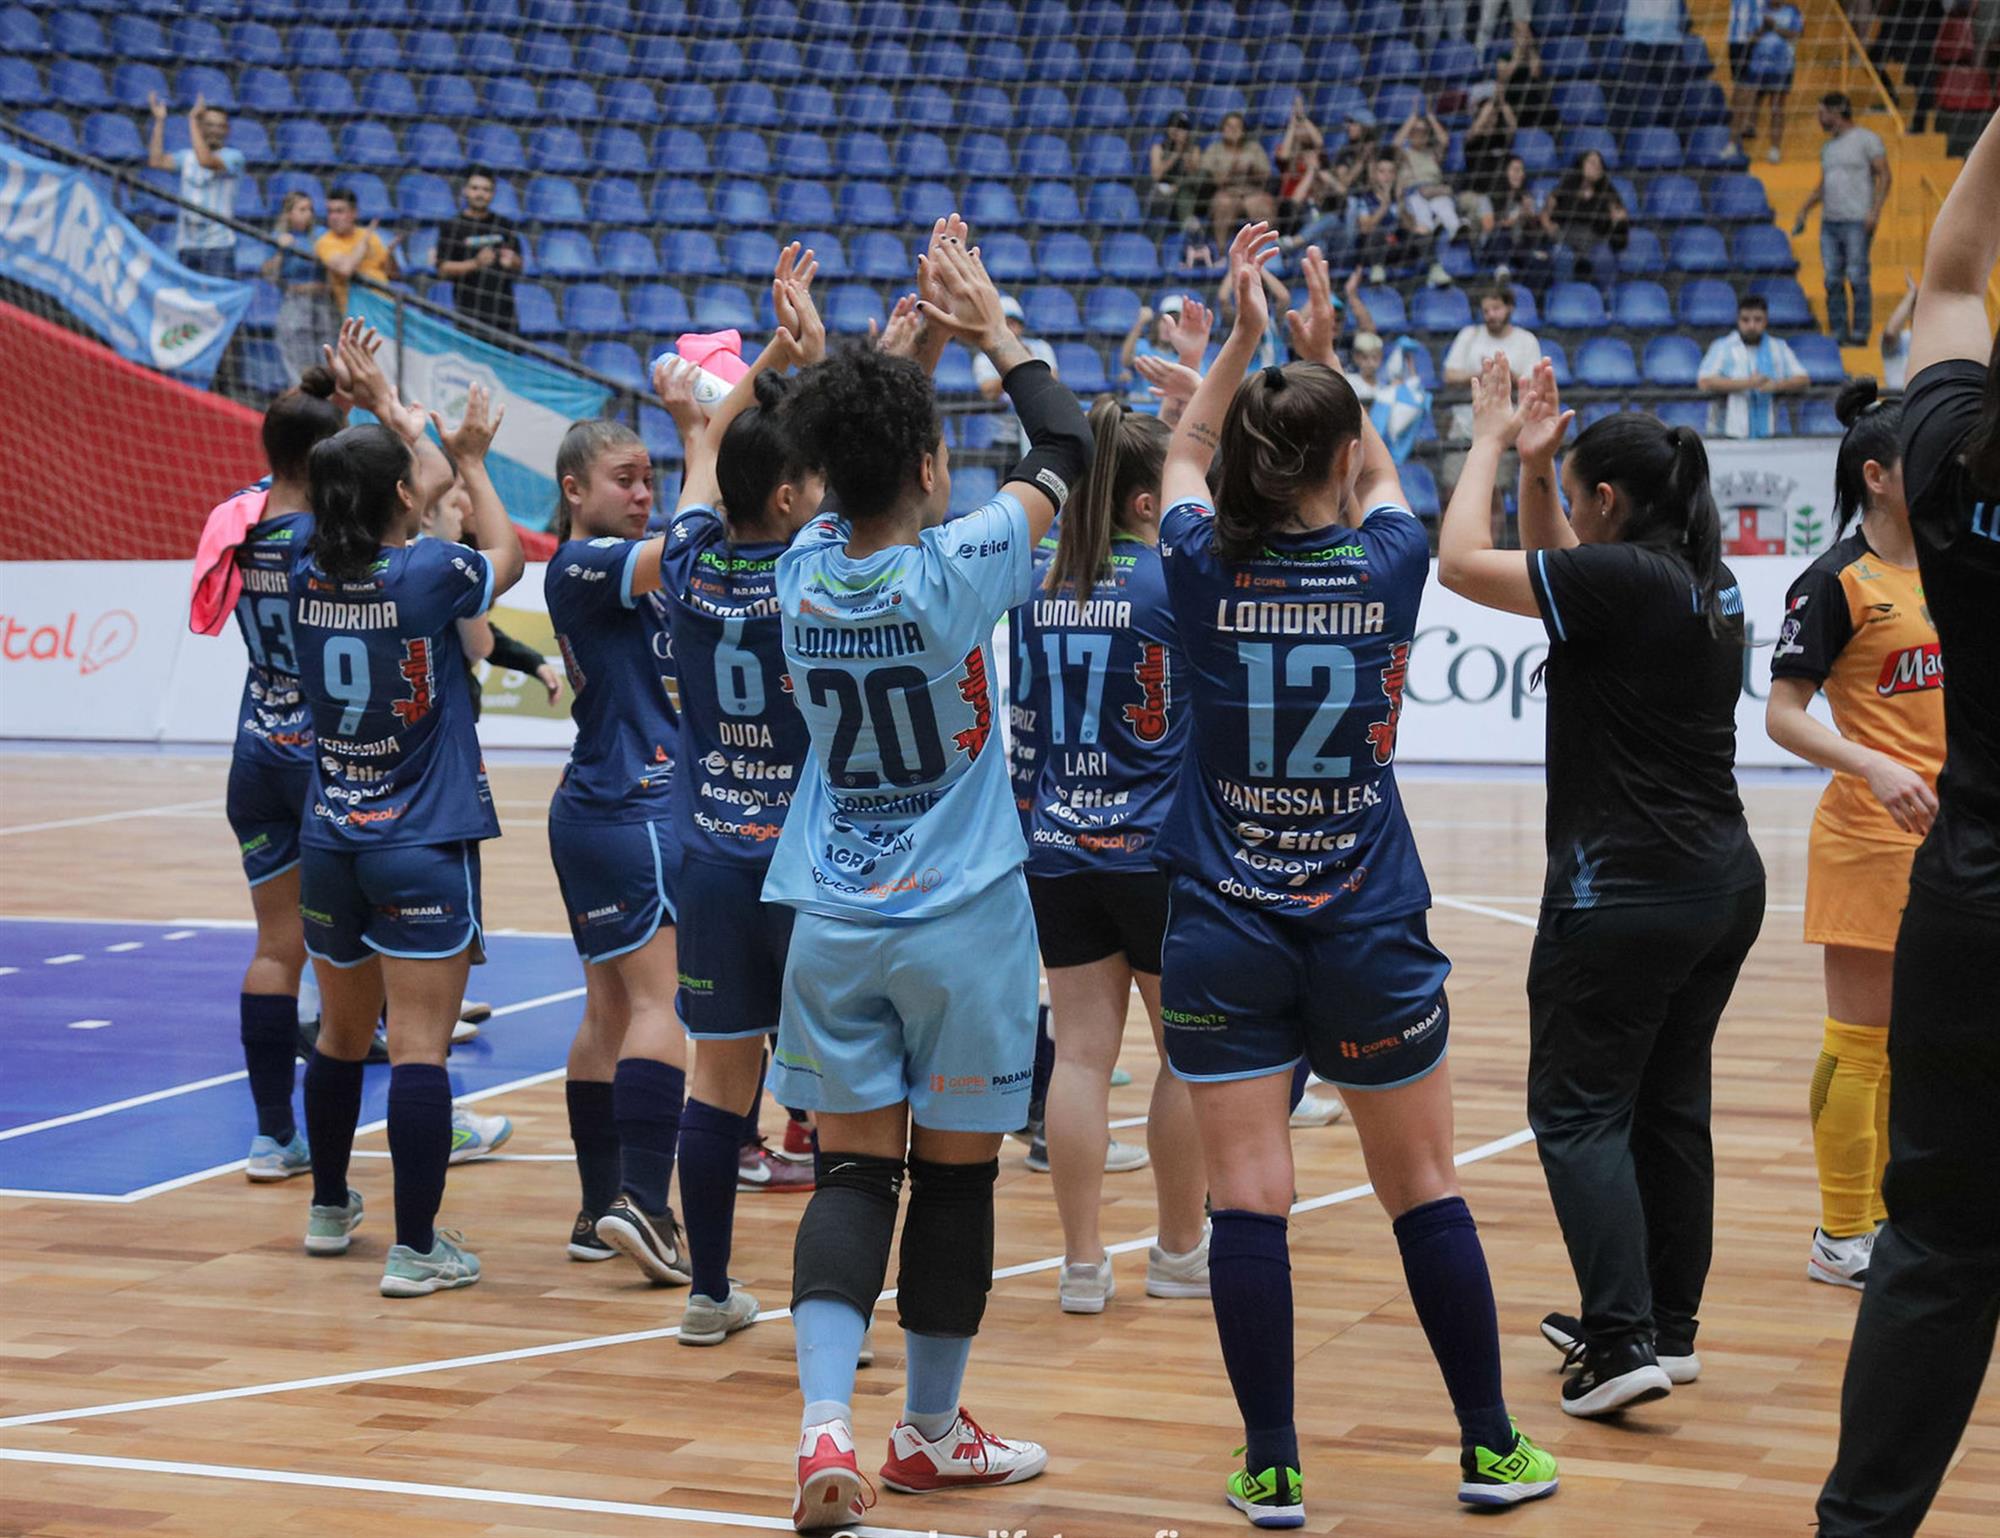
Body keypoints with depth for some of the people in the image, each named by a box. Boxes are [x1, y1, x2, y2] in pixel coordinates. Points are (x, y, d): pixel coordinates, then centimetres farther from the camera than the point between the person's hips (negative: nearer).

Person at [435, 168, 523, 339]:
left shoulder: (504, 226, 14)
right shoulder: (452, 227, 3)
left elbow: (518, 267, 17)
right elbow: (443, 269, -3)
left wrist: (511, 261, -8)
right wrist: (475, 264, -18)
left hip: (503, 311, 3)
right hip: (469, 311, -3)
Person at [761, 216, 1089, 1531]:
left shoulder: (805, 570, -3)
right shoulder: (955, 571, -15)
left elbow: (857, 472, 19)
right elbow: (1067, 444, -1)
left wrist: (917, 335, 20)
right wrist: (992, 324, 11)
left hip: (833, 921, 4)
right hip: (961, 923, -4)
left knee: (855, 1172, 5)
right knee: (956, 1176, 10)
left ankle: (827, 1423, -13)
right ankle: (932, 1431, 23)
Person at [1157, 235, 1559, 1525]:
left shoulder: (1207, 571, -6)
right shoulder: (1387, 567, -6)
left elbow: (1183, 460, 17)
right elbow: (1381, 478, 19)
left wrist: (1244, 340, 19)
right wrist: (1326, 352, 21)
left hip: (1224, 937, 0)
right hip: (1369, 935, 0)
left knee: (1247, 1200, 1)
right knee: (1424, 1191, 11)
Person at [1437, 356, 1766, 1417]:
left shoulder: (1620, 579, -16)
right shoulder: (1705, 582, 10)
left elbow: (1461, 562, -11)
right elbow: (1556, 570, 26)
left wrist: (1491, 443, 1)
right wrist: (1533, 463, 17)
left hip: (1625, 894, -9)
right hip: (1724, 882, 9)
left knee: (1578, 1110, -3)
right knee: (1669, 1105, 16)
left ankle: (1623, 1341, -11)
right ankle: (1668, 1328, 23)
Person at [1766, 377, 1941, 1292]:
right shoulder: (1835, 583, -12)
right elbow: (1782, 716, -15)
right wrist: (1875, 767, -28)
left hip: (1941, 834, 7)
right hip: (1870, 838, -7)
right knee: (1860, 1040, -2)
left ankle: (1885, 1214, 23)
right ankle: (1841, 1237, 6)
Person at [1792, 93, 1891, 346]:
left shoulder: (1867, 139, -3)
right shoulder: (1828, 147, 18)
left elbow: (1885, 176, -7)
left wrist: (1875, 211, -17)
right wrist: (1804, 212, 14)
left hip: (1857, 222, -7)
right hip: (1830, 221, 7)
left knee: (1857, 278, -8)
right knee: (1833, 280, 3)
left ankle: (1860, 334, -5)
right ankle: (1838, 334, 6)